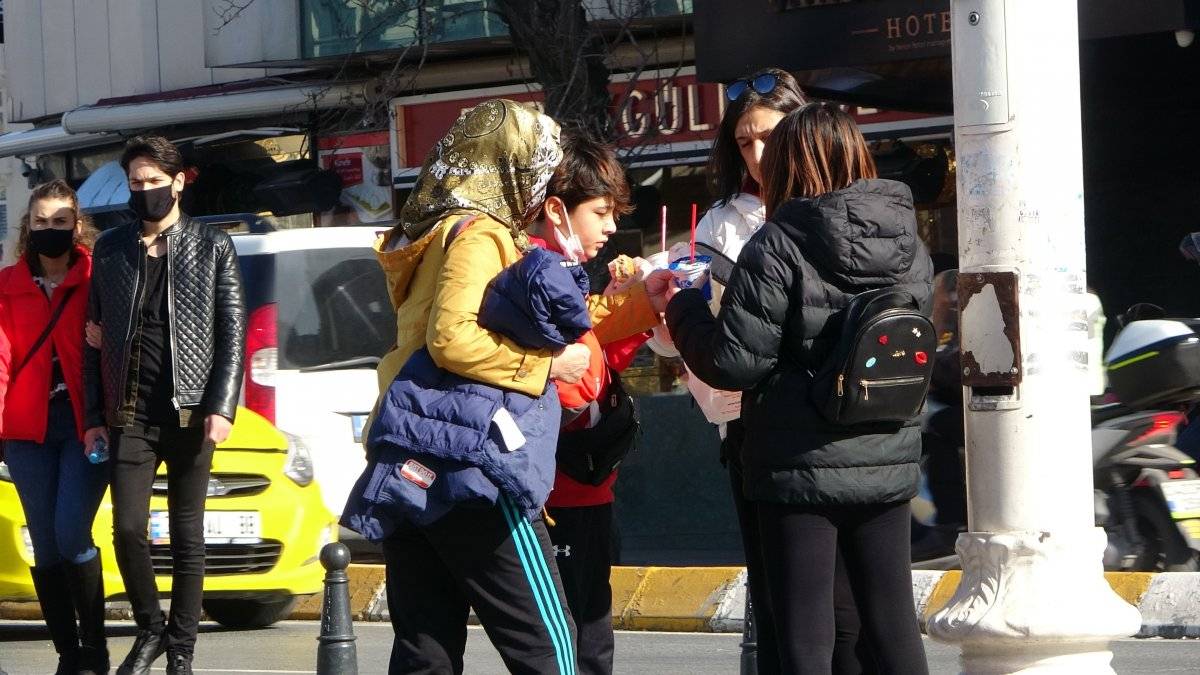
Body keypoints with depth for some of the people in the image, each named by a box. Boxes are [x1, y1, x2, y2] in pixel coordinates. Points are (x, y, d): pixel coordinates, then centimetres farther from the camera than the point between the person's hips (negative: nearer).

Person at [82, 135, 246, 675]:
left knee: (187, 538, 2)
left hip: (189, 413, -1)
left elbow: (233, 332, 1)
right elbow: (95, 336, 11)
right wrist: (94, 415, 5)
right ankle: (150, 629, 13)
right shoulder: (111, 248, 11)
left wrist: (221, 407, -10)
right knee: (128, 529, -7)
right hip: (130, 416, 2)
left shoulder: (212, 246, 5)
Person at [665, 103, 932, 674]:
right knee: (894, 626, 12)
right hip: (888, 464, 5)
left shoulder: (779, 246, -12)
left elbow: (734, 362, -13)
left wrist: (683, 307, 4)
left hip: (802, 467, -5)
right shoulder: (908, 246, 5)